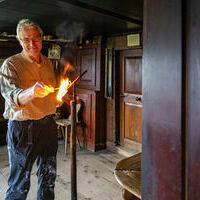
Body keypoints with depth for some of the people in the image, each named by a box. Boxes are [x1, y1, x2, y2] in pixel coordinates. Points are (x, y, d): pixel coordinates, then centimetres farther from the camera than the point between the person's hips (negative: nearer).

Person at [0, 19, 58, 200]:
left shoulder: (48, 63, 10)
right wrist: (31, 92, -46)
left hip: (48, 125, 6)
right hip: (23, 128, -6)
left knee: (49, 175, 19)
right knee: (20, 184, 2)